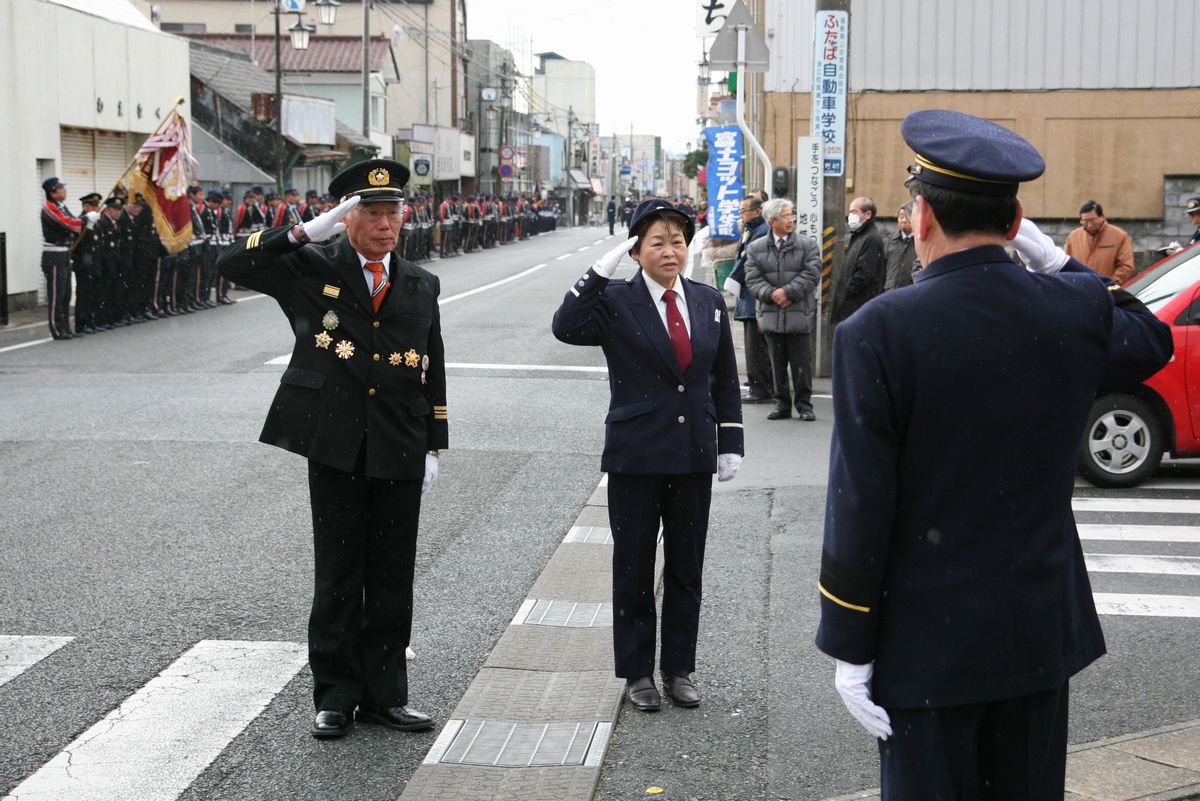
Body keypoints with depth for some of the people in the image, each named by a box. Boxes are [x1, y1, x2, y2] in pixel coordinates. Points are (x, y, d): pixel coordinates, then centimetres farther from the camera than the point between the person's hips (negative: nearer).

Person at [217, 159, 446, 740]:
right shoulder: (311, 270, 2)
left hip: (399, 455, 3)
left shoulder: (421, 287, 11)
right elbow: (233, 265, -10)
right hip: (335, 450, -2)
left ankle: (384, 694, 19)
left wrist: (433, 448, 8)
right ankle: (335, 696, 15)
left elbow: (433, 371, 14)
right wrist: (307, 232, -18)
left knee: (392, 578, 8)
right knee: (337, 577, 4)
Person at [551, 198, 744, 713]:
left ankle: (678, 668, 24)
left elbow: (725, 381, 11)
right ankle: (636, 672, 19)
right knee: (634, 568, 7)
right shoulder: (615, 302, -6)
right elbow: (566, 328, -25)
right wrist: (600, 272, -27)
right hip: (636, 458, -3)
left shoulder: (709, 303, 7)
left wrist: (730, 443, 7)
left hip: (694, 457, 4)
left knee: (687, 568, 11)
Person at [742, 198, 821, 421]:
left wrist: (788, 292, -14)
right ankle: (782, 404, 17)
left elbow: (811, 274, -5)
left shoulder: (808, 245, 4)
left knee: (801, 362, 0)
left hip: (799, 314, -2)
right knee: (777, 363, 8)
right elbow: (753, 279, 2)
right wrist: (771, 294, -13)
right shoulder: (756, 248, 8)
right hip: (772, 316, 2)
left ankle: (804, 404, 10)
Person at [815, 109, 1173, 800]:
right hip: (1043, 632, 4)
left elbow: (860, 508, -15)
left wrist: (849, 649, -6)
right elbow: (1152, 342, 20)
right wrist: (1057, 260, 15)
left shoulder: (878, 333, -17)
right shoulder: (1077, 309, -6)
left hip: (927, 644, -4)